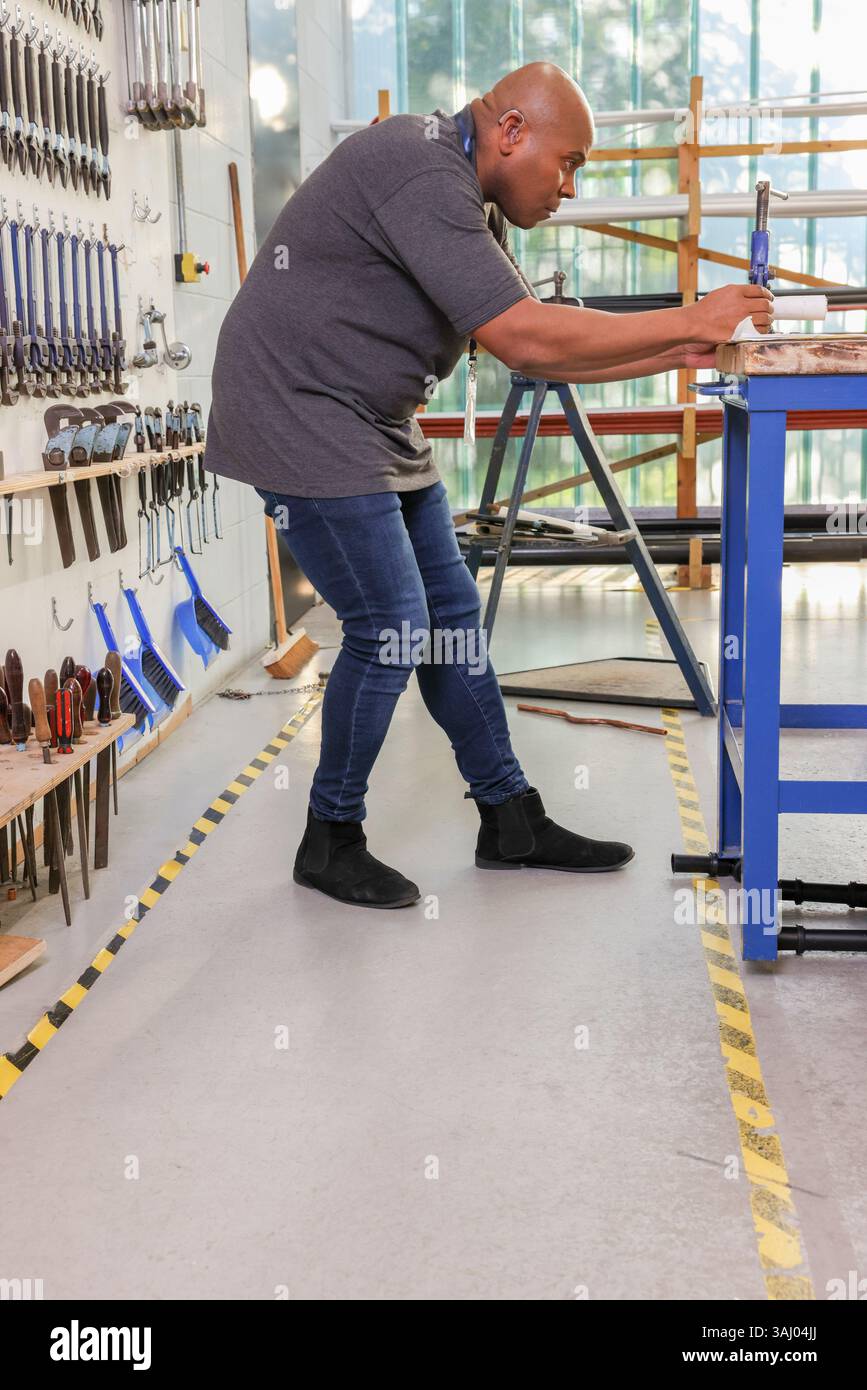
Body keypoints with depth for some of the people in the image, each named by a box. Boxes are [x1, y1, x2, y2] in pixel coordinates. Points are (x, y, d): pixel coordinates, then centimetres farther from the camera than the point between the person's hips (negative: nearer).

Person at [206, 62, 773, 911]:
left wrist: (677, 355, 3)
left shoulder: (474, 203, 12)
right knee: (391, 631, -9)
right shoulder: (421, 173, -21)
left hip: (374, 429, 10)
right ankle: (330, 843, 9)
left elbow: (530, 352, 13)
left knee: (451, 613, 10)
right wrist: (686, 322, -20)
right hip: (303, 420, -10)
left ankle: (512, 823, 19)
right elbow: (524, 338, -27)